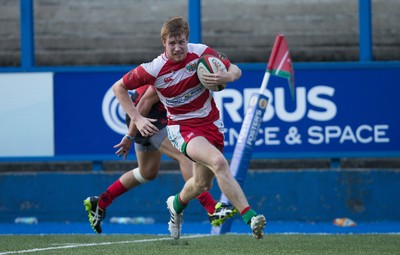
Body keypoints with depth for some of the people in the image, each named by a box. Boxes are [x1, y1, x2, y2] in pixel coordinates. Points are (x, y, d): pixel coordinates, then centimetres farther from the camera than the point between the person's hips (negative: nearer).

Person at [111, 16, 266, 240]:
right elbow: (119, 87, -3)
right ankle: (249, 216, -33)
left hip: (211, 122, 4)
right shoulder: (154, 69, -15)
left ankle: (177, 204, 50)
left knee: (202, 183, 14)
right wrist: (137, 119, -10)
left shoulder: (201, 53, -11)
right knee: (219, 162, -30)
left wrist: (226, 76, -27)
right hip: (182, 127, -4)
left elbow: (236, 70, -3)